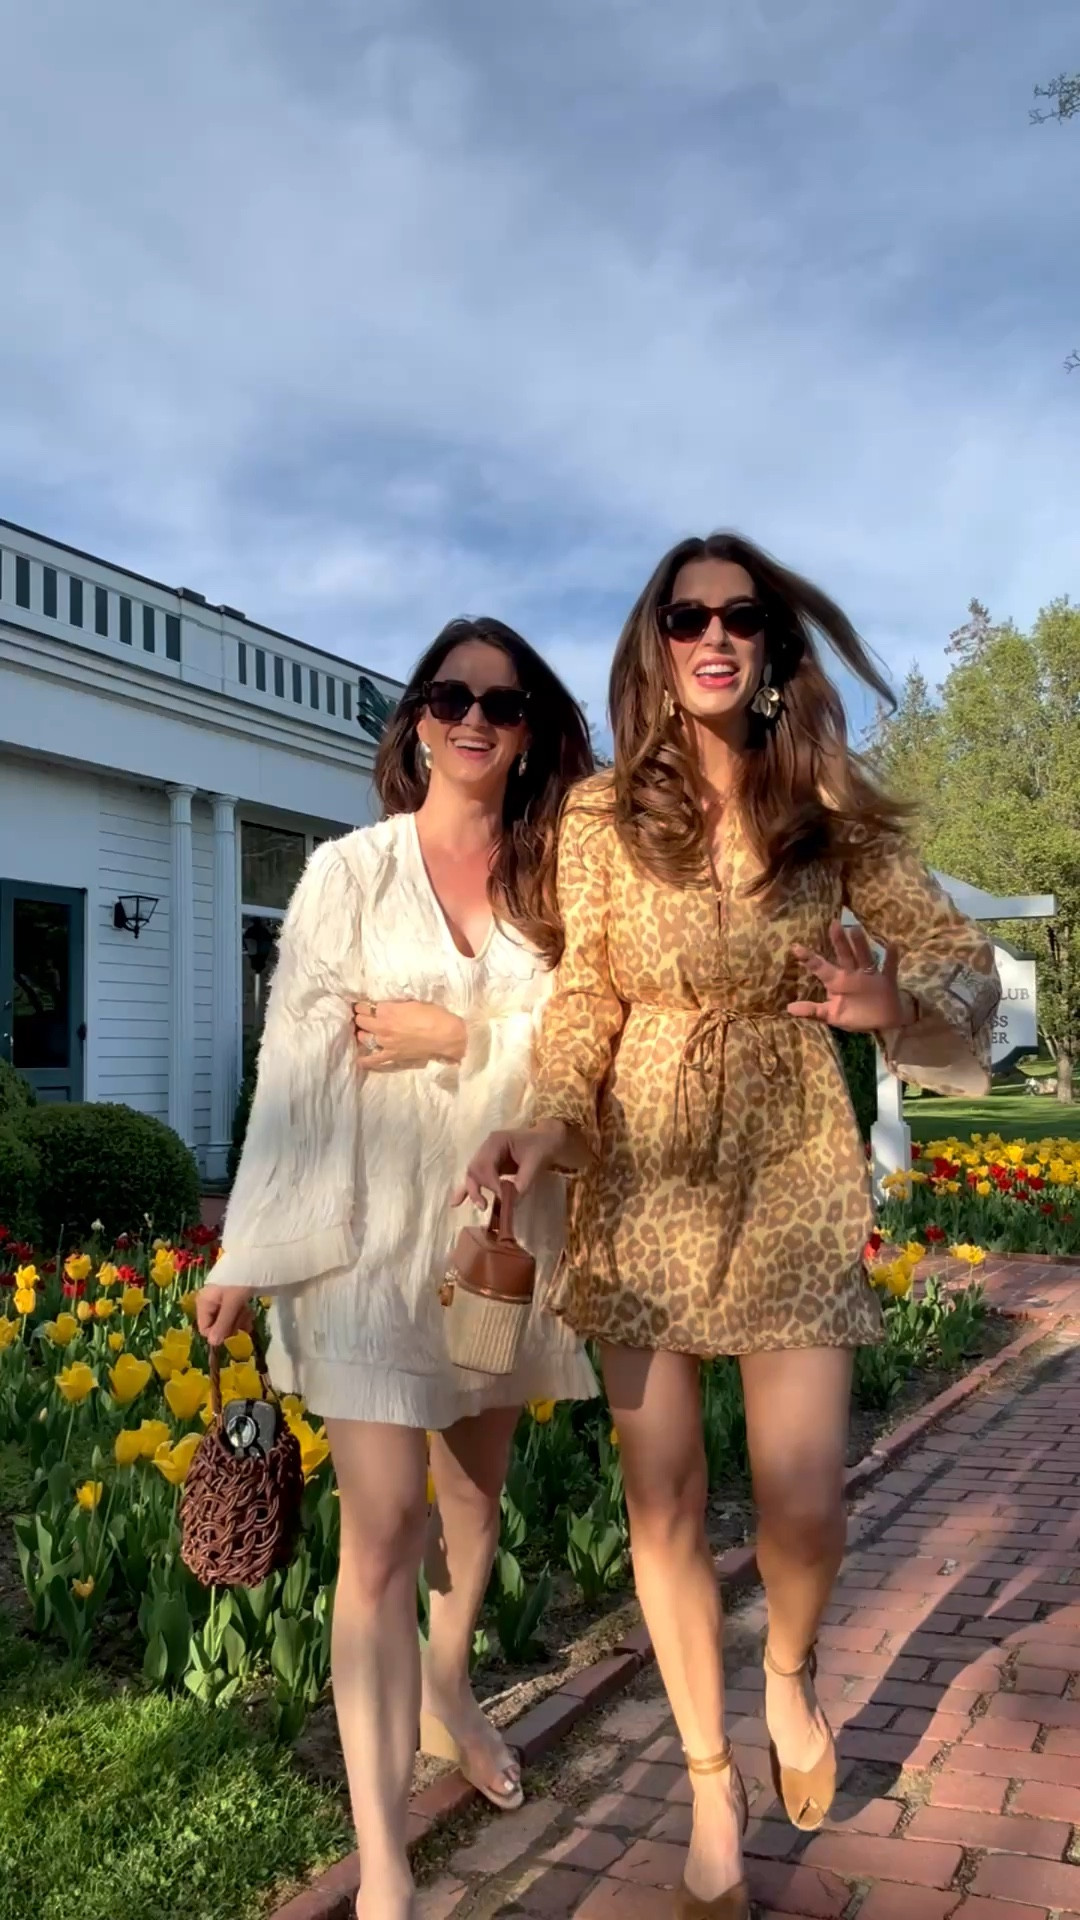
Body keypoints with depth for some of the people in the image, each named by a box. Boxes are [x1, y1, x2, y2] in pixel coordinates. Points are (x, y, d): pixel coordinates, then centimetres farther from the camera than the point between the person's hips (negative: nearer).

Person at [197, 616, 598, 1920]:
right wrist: (251, 1252, -7)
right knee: (383, 1531, -5)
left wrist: (459, 1038, -15)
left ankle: (447, 1692, 47)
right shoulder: (348, 873, -2)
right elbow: (293, 1069, -6)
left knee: (476, 1488, 20)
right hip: (368, 1226, -3)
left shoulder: (552, 882, 5)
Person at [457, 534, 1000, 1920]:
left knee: (802, 1505, -2)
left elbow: (961, 953, -1)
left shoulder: (829, 808, -2)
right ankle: (710, 1779, 32)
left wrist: (900, 1002, -23)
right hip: (645, 1178, 0)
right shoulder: (602, 815, -4)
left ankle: (790, 1671, 36)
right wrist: (549, 1123, -20)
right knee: (664, 1501, 7)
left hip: (793, 1172, 0)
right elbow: (585, 999, -2)